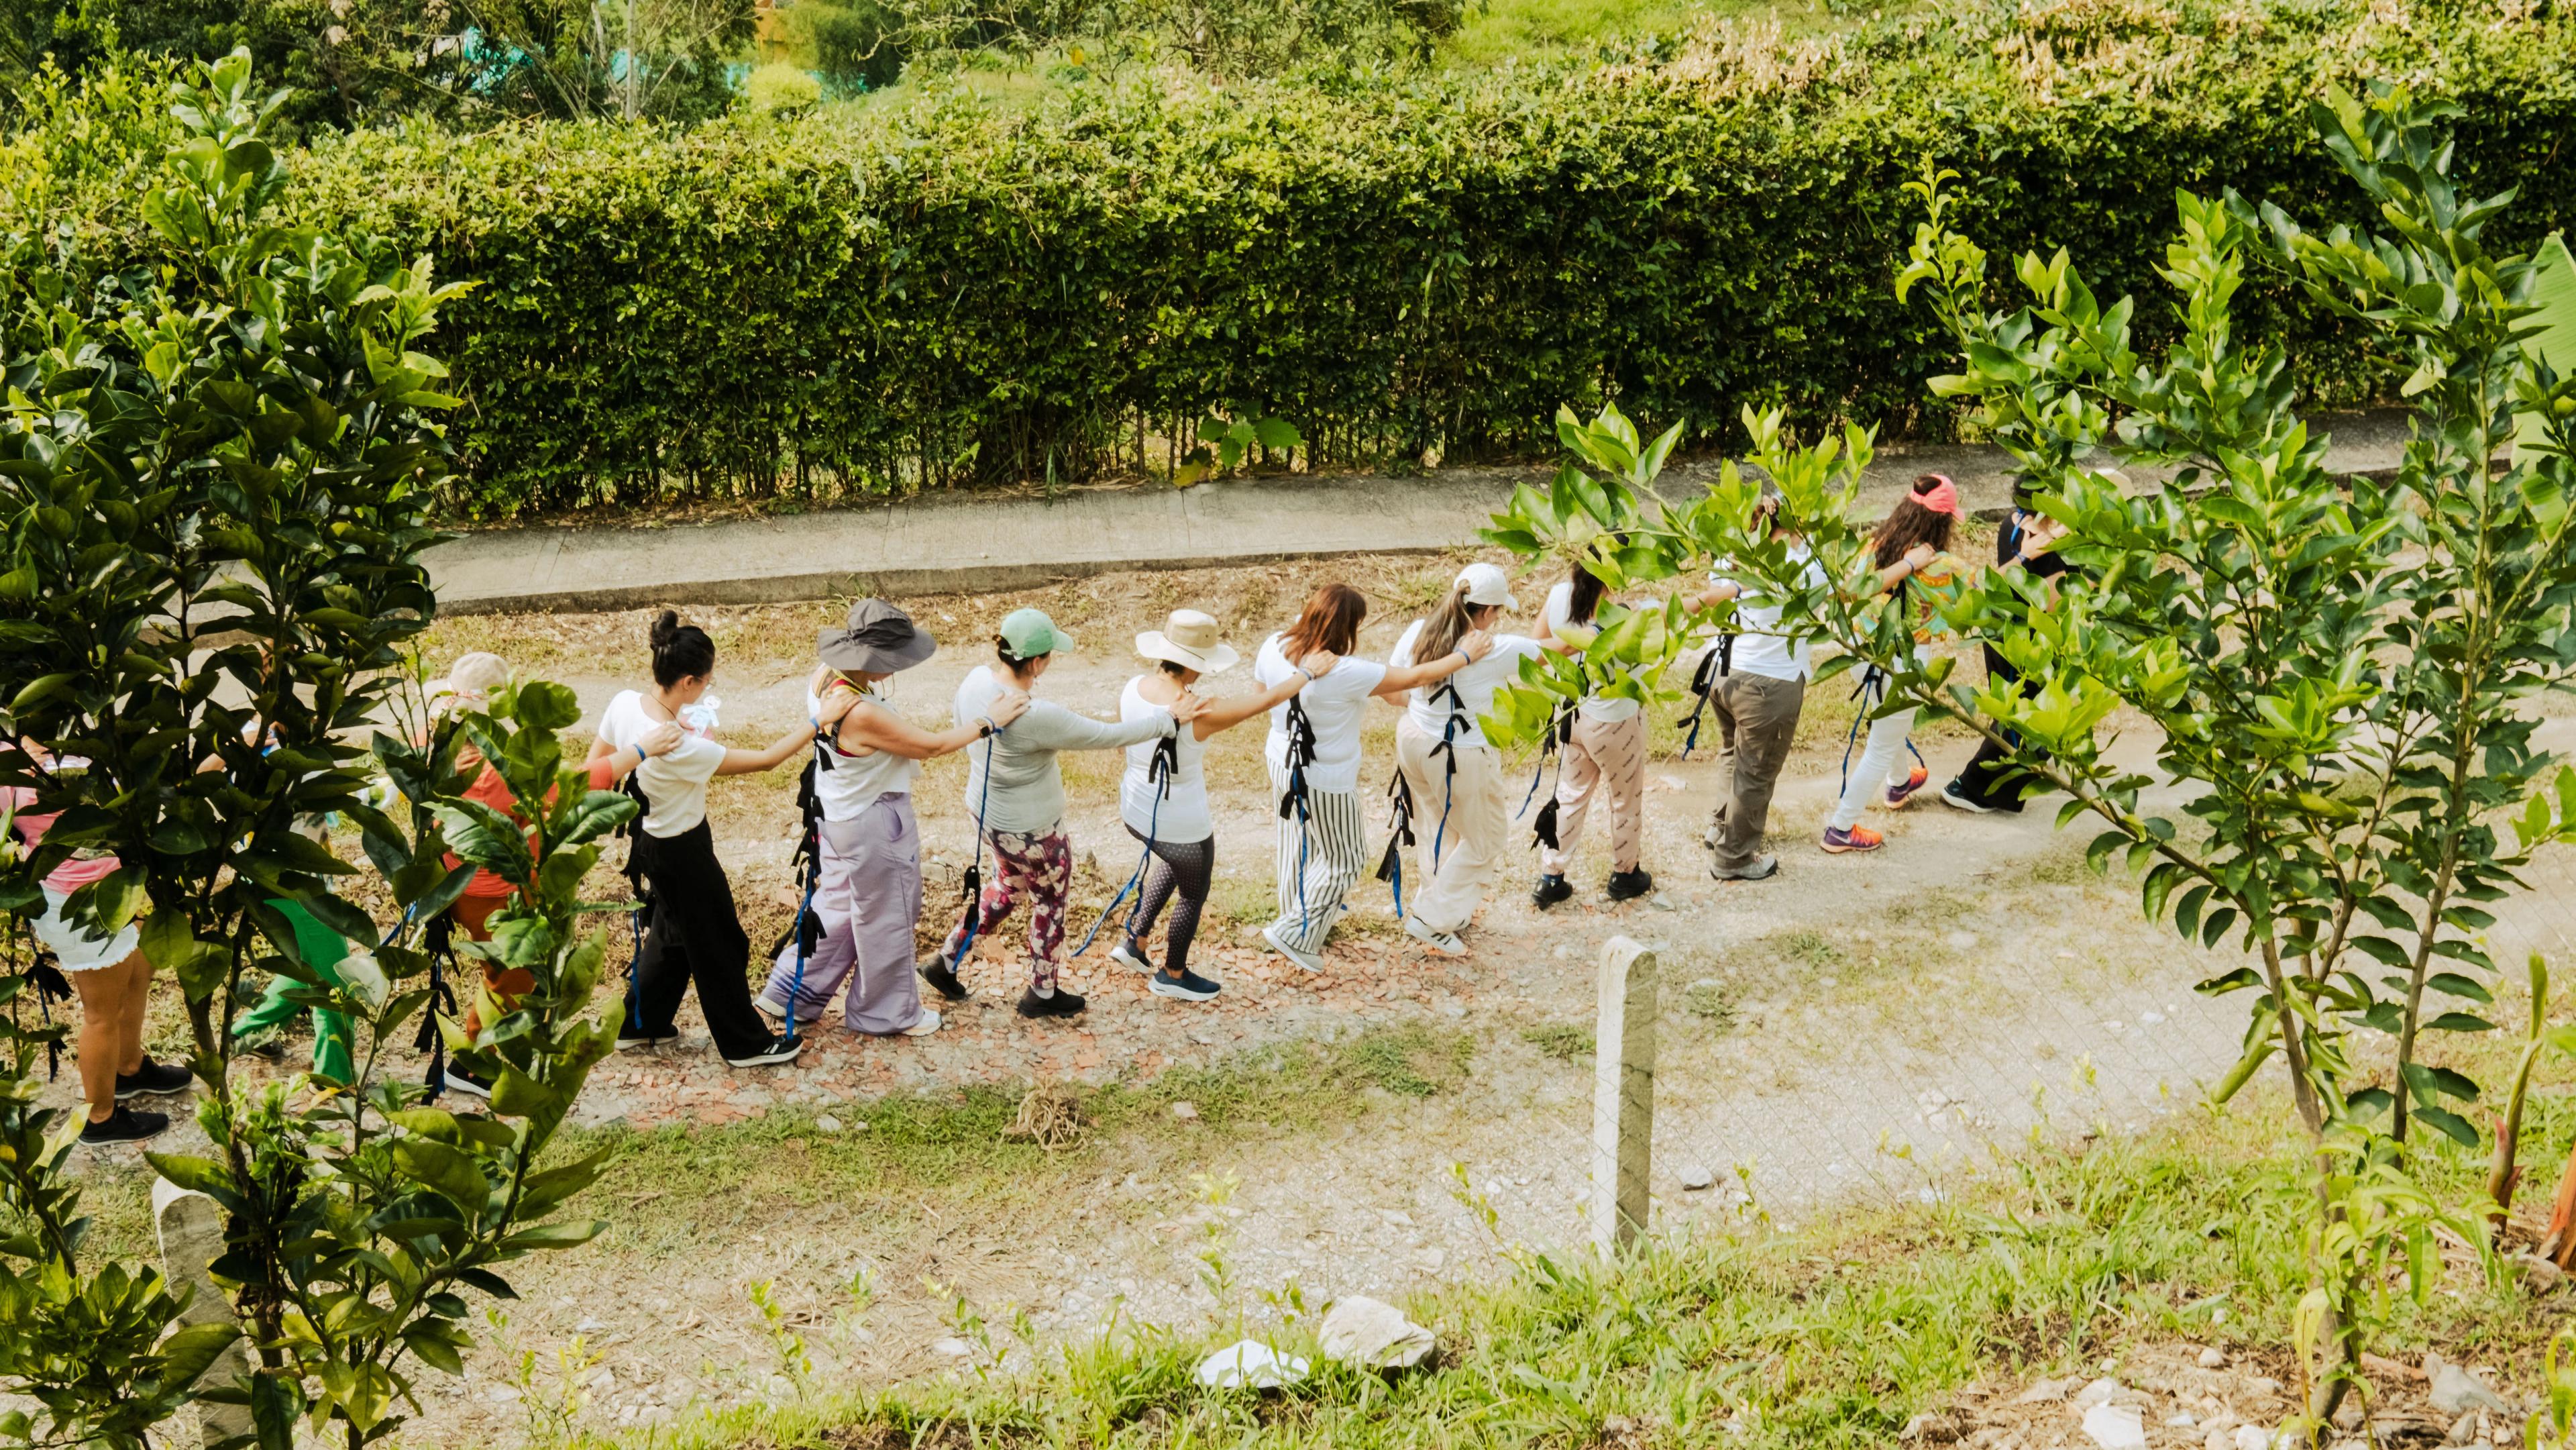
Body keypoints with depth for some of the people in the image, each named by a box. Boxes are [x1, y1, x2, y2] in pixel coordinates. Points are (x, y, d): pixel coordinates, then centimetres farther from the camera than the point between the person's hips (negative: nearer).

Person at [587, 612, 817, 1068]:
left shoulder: (625, 703, -16)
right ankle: (746, 1044, 29)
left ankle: (639, 1025, 42)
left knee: (673, 932, 28)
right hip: (682, 851, -8)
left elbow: (596, 766, 0)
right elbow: (765, 759, -27)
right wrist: (817, 722, -19)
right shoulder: (682, 747, -37)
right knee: (718, 947, 12)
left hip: (649, 838, 8)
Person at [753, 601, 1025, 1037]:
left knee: (839, 906, 26)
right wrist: (990, 722, -16)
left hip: (837, 814, 9)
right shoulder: (860, 714, -36)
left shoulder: (827, 676, -11)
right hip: (874, 827, -9)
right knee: (884, 919, 13)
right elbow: (931, 746, -24)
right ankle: (887, 1013, 33)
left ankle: (789, 993, 36)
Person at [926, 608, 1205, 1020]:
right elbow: (1108, 736, -27)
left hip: (986, 811, 8)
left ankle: (947, 962, 40)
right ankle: (1042, 994, 40)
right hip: (1030, 831, -7)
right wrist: (1171, 719, -14)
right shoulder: (1037, 717, -37)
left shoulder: (977, 680, -15)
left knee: (1009, 886, 33)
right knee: (1050, 903, 20)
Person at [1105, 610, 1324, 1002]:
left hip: (1136, 812, 7)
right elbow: (1266, 700, -19)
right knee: (1192, 894, 22)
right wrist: (1308, 673, -3)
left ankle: (1134, 939, 39)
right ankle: (1173, 975, 42)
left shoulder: (1132, 690, -13)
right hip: (1181, 826, -6)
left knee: (1174, 864, 36)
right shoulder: (1199, 714, -31)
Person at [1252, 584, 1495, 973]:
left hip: (1282, 764, 7)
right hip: (1325, 781, -7)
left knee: (1298, 845, 28)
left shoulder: (1273, 649, -14)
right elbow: (1415, 678, -22)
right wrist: (1465, 656, -7)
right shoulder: (1346, 673, -32)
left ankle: (1298, 912, 49)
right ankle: (1296, 934, 16)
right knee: (1345, 860, 14)